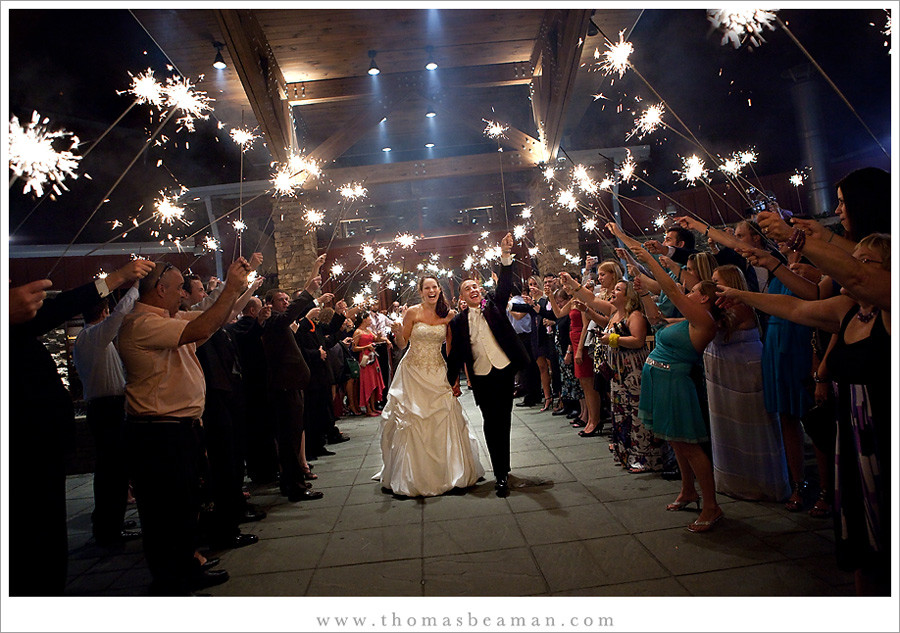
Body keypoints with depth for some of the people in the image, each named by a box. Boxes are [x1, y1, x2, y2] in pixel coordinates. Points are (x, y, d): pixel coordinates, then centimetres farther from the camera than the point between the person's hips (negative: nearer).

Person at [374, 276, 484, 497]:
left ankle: (447, 471, 21)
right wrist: (397, 333, -22)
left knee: (443, 419, 3)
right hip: (413, 372, -2)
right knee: (411, 421, 2)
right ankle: (413, 476, 17)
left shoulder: (448, 314, 3)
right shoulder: (413, 312, -6)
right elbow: (402, 343, -7)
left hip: (438, 372, 2)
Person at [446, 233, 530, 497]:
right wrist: (453, 380, 9)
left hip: (505, 370, 0)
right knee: (490, 423, 3)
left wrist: (505, 255, -19)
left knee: (503, 421, 6)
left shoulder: (494, 306, 7)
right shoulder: (458, 321, 6)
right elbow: (455, 352, 8)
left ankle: (503, 471, 21)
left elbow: (505, 285, -7)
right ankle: (501, 475, 13)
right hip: (481, 377, 0)